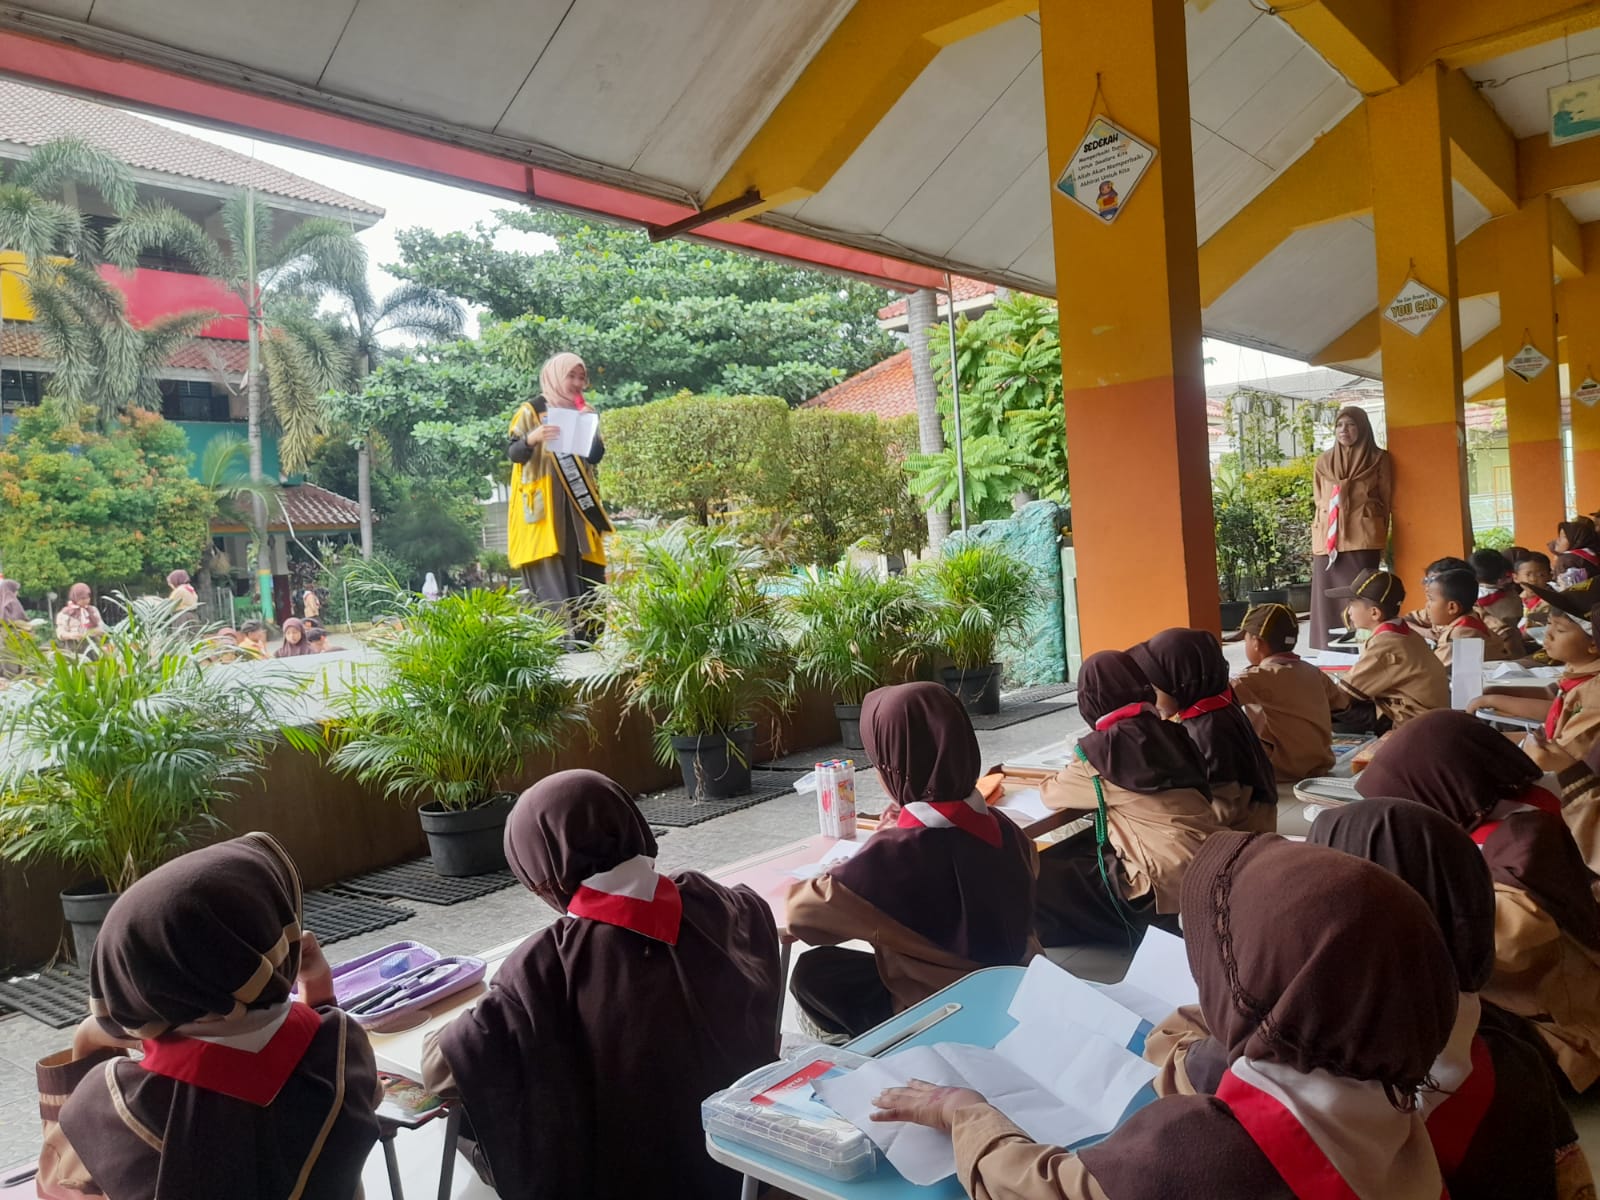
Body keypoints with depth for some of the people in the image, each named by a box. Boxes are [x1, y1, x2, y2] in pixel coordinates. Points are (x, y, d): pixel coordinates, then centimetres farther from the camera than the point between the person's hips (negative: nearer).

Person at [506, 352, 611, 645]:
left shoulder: (583, 412, 15)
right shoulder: (531, 410, 1)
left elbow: (596, 457, 8)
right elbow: (514, 454, -7)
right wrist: (532, 438, -27)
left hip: (577, 502, 5)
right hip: (543, 502, -5)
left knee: (586, 573, 0)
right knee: (551, 575, -11)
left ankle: (588, 639, 2)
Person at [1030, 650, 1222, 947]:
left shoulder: (1102, 748, -9)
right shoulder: (1168, 732, 8)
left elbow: (1052, 795, 5)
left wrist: (1062, 775, 28)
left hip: (1170, 889, -7)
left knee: (1041, 878, 2)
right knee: (1074, 852, 20)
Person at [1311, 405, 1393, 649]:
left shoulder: (1378, 459, 6)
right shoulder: (1323, 462, 15)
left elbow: (1386, 500, 9)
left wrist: (1376, 532, 2)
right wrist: (1318, 536, 10)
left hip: (1362, 539, -3)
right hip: (1326, 540, 3)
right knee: (1327, 601, -1)